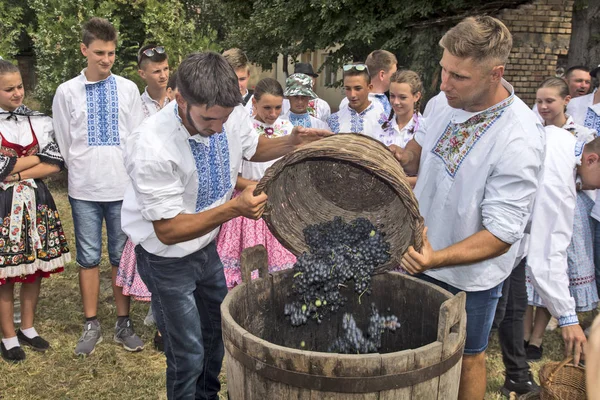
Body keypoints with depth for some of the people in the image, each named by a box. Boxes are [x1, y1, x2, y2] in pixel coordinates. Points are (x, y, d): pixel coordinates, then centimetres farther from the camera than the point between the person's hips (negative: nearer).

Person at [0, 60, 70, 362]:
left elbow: (56, 163, -3)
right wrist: (37, 157, -8)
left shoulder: (38, 121, 5)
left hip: (35, 203, 4)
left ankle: (27, 328, 28)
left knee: (35, 268, 10)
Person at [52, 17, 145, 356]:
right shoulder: (67, 92, 2)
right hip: (84, 189, 0)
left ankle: (124, 323, 19)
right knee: (89, 258, 8)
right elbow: (63, 144, 7)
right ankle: (92, 325, 20)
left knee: (122, 256, 7)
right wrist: (79, 174, 6)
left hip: (123, 187, 0)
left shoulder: (128, 89, 2)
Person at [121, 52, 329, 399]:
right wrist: (235, 208, -40)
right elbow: (167, 230, -28)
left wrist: (291, 143, -15)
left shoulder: (231, 112, -18)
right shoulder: (151, 146, -35)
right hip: (167, 258, -6)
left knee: (218, 335, 22)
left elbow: (252, 147, 6)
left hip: (207, 247, 6)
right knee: (188, 356, 3)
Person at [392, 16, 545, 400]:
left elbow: (501, 235, -28)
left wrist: (437, 260, -41)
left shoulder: (520, 141, -30)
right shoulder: (448, 101, -10)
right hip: (421, 253, 6)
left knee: (467, 357, 18)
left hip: (468, 273, -5)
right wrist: (403, 157, -12)